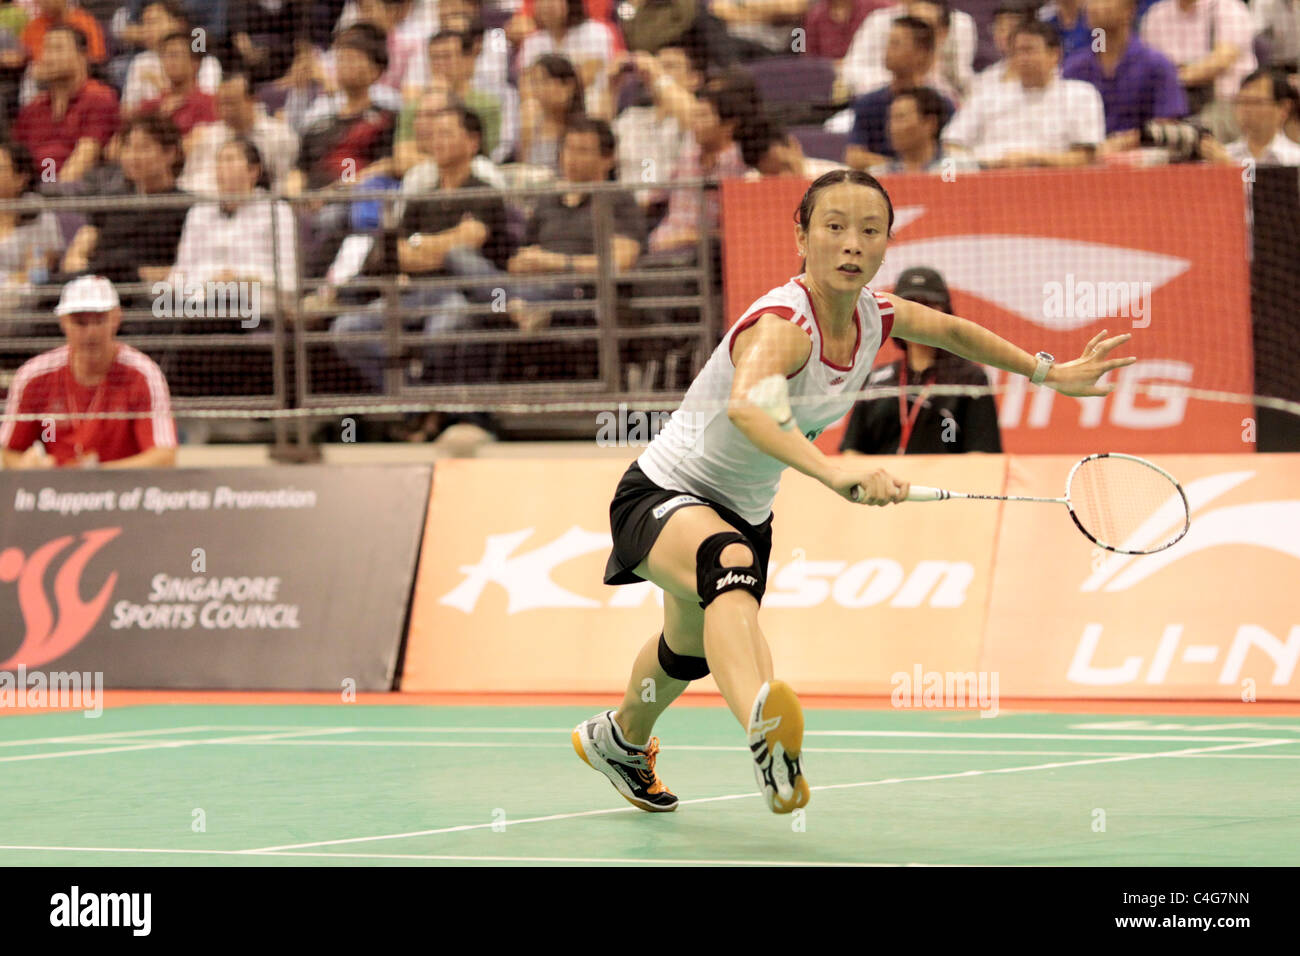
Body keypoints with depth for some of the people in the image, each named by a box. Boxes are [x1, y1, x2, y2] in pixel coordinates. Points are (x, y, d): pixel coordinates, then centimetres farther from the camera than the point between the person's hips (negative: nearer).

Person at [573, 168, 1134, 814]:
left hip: (745, 512, 9)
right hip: (663, 495, -9)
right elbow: (747, 405, -55)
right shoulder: (781, 323, -33)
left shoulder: (875, 315, -8)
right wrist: (830, 470, -70)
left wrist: (1048, 371, 23)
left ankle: (620, 740, 64)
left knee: (692, 651, 31)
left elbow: (952, 330, 16)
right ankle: (761, 722, -73)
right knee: (730, 564, -43)